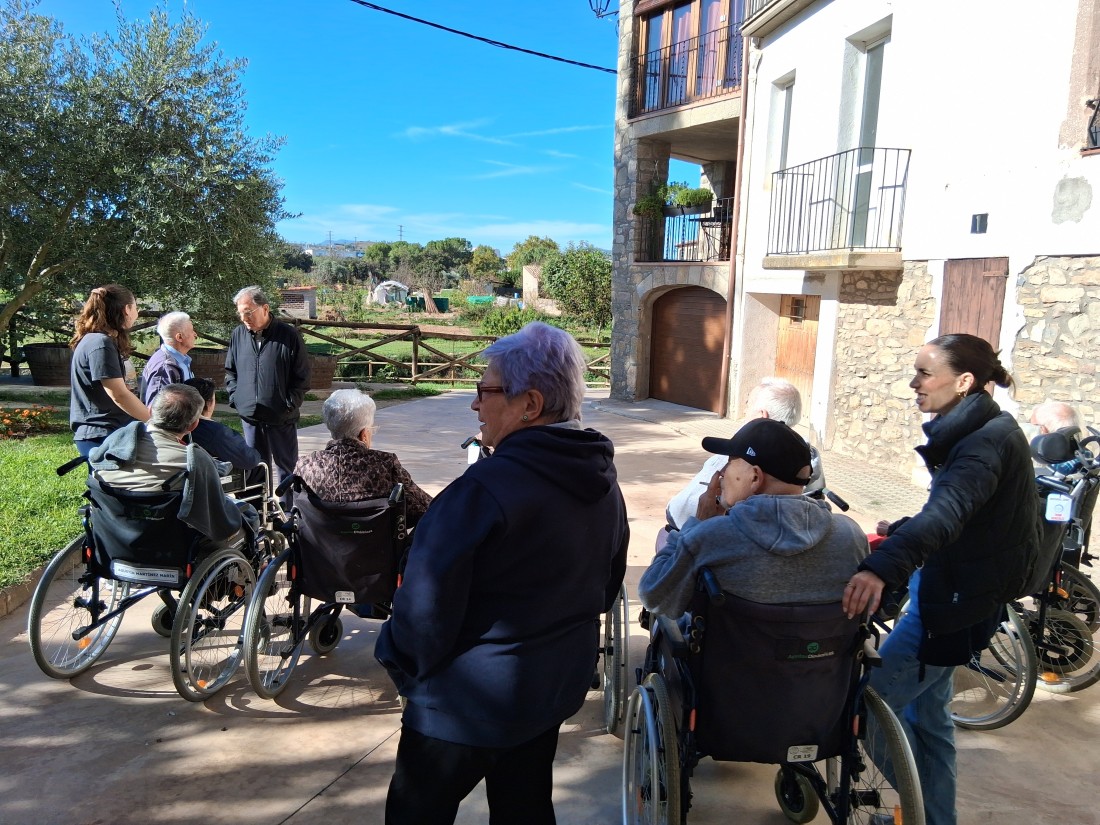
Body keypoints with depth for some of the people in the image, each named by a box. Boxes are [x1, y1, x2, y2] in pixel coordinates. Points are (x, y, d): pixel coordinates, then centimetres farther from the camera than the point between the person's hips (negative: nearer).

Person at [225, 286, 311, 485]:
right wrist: (235, 397, 5)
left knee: (285, 467, 7)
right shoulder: (238, 335, 5)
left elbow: (302, 377, -5)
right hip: (249, 416, 4)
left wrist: (289, 404, -10)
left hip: (282, 418, -4)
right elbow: (230, 371, 17)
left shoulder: (289, 336, -8)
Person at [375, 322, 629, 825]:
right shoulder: (603, 481, 0)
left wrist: (401, 665, -5)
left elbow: (425, 604, -24)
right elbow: (608, 583, 12)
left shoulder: (486, 487, -27)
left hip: (468, 700, -7)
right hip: (556, 685, 8)